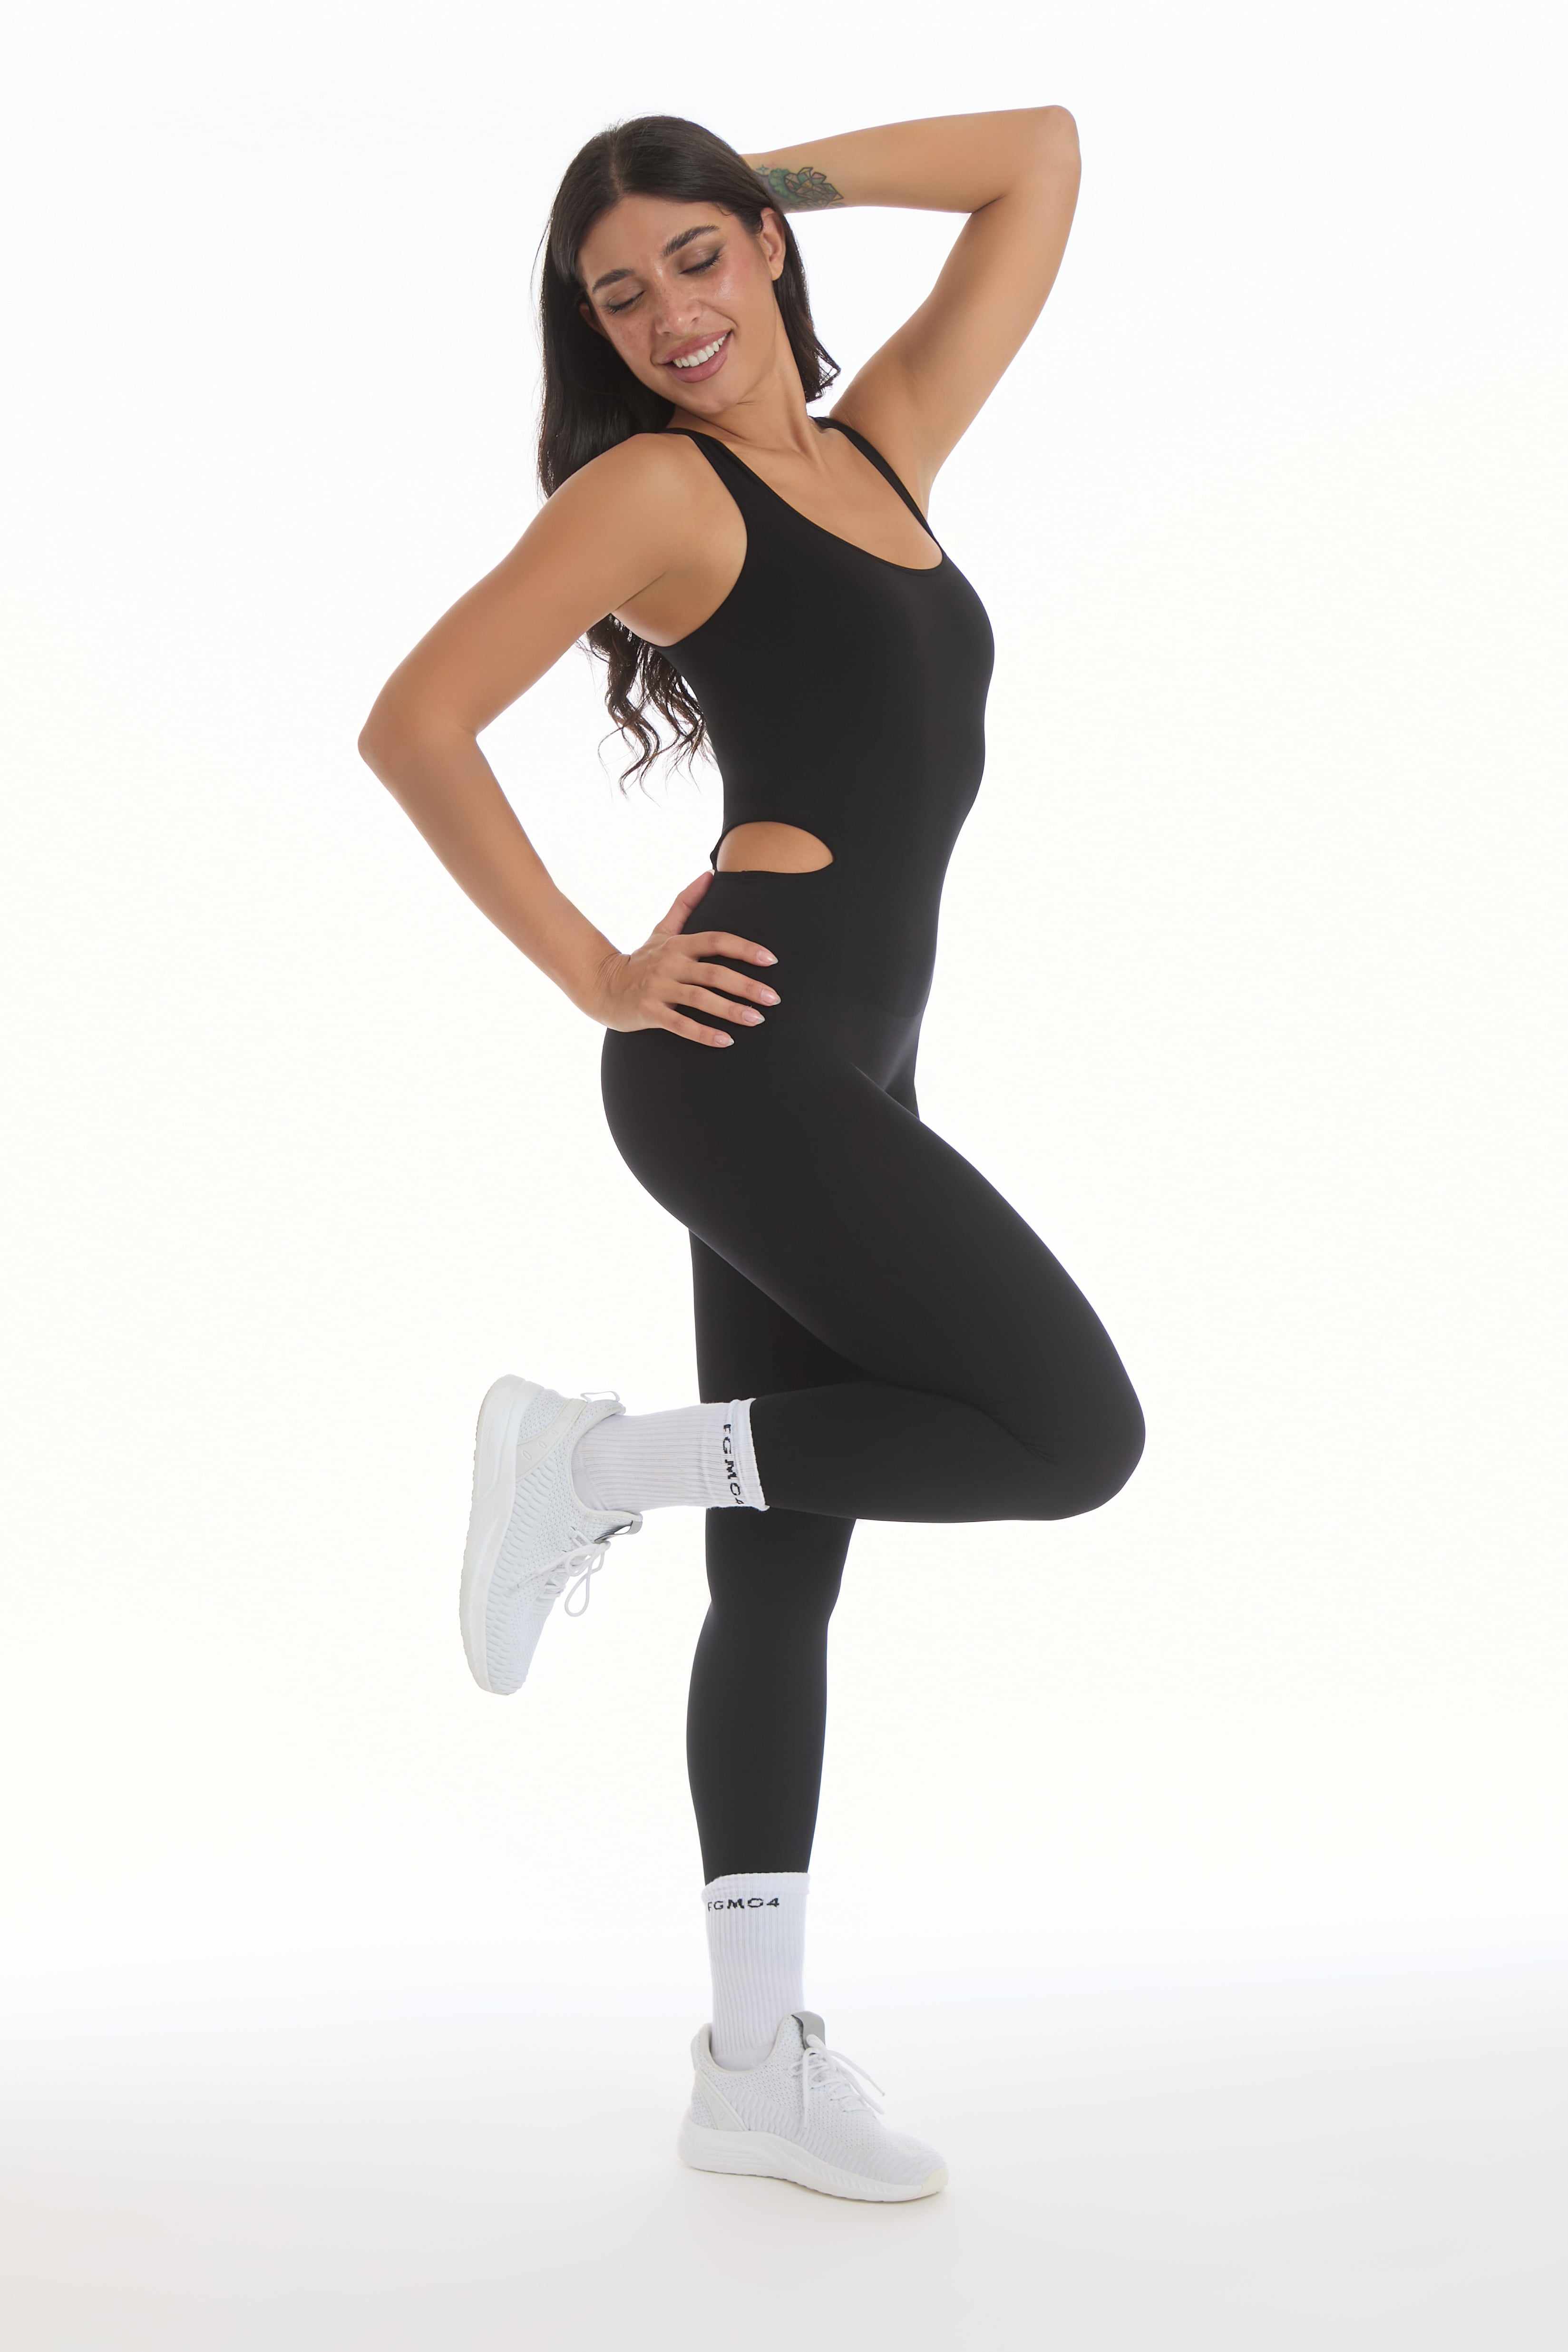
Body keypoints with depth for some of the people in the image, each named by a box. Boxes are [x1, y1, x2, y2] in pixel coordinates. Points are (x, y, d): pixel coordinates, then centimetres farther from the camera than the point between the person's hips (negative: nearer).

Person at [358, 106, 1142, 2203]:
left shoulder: (882, 444, 17)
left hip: (843, 1068, 7)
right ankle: (594, 1465, -2)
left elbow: (1042, 160, 23)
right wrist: (596, 976, -9)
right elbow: (417, 725, -10)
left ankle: (757, 2065, 16)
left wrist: (775, 172, 18)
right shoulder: (655, 485, -3)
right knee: (1075, 1434, -11)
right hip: (748, 1050, -7)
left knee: (782, 1568, 8)